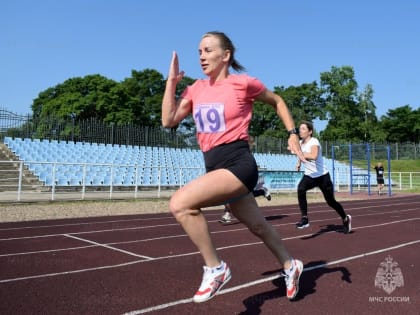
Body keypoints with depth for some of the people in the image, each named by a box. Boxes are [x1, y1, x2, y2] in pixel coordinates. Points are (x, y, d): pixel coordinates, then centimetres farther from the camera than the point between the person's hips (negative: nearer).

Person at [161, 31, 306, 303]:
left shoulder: (242, 82, -6)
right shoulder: (196, 89, 10)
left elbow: (277, 101, 10)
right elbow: (169, 121, 2)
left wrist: (292, 134, 4)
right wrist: (172, 80, 3)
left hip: (238, 164, -7)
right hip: (215, 166, 7)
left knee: (180, 203, -24)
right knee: (257, 225, 21)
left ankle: (215, 268, -6)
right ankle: (290, 266, 45)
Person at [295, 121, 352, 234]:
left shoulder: (314, 142, -22)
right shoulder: (300, 143, 1)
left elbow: (314, 156, -44)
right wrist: (299, 163, 15)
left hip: (322, 176, -5)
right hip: (309, 175, 5)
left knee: (331, 201, 7)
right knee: (300, 189, -27)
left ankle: (345, 218, 35)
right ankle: (305, 219, -21)